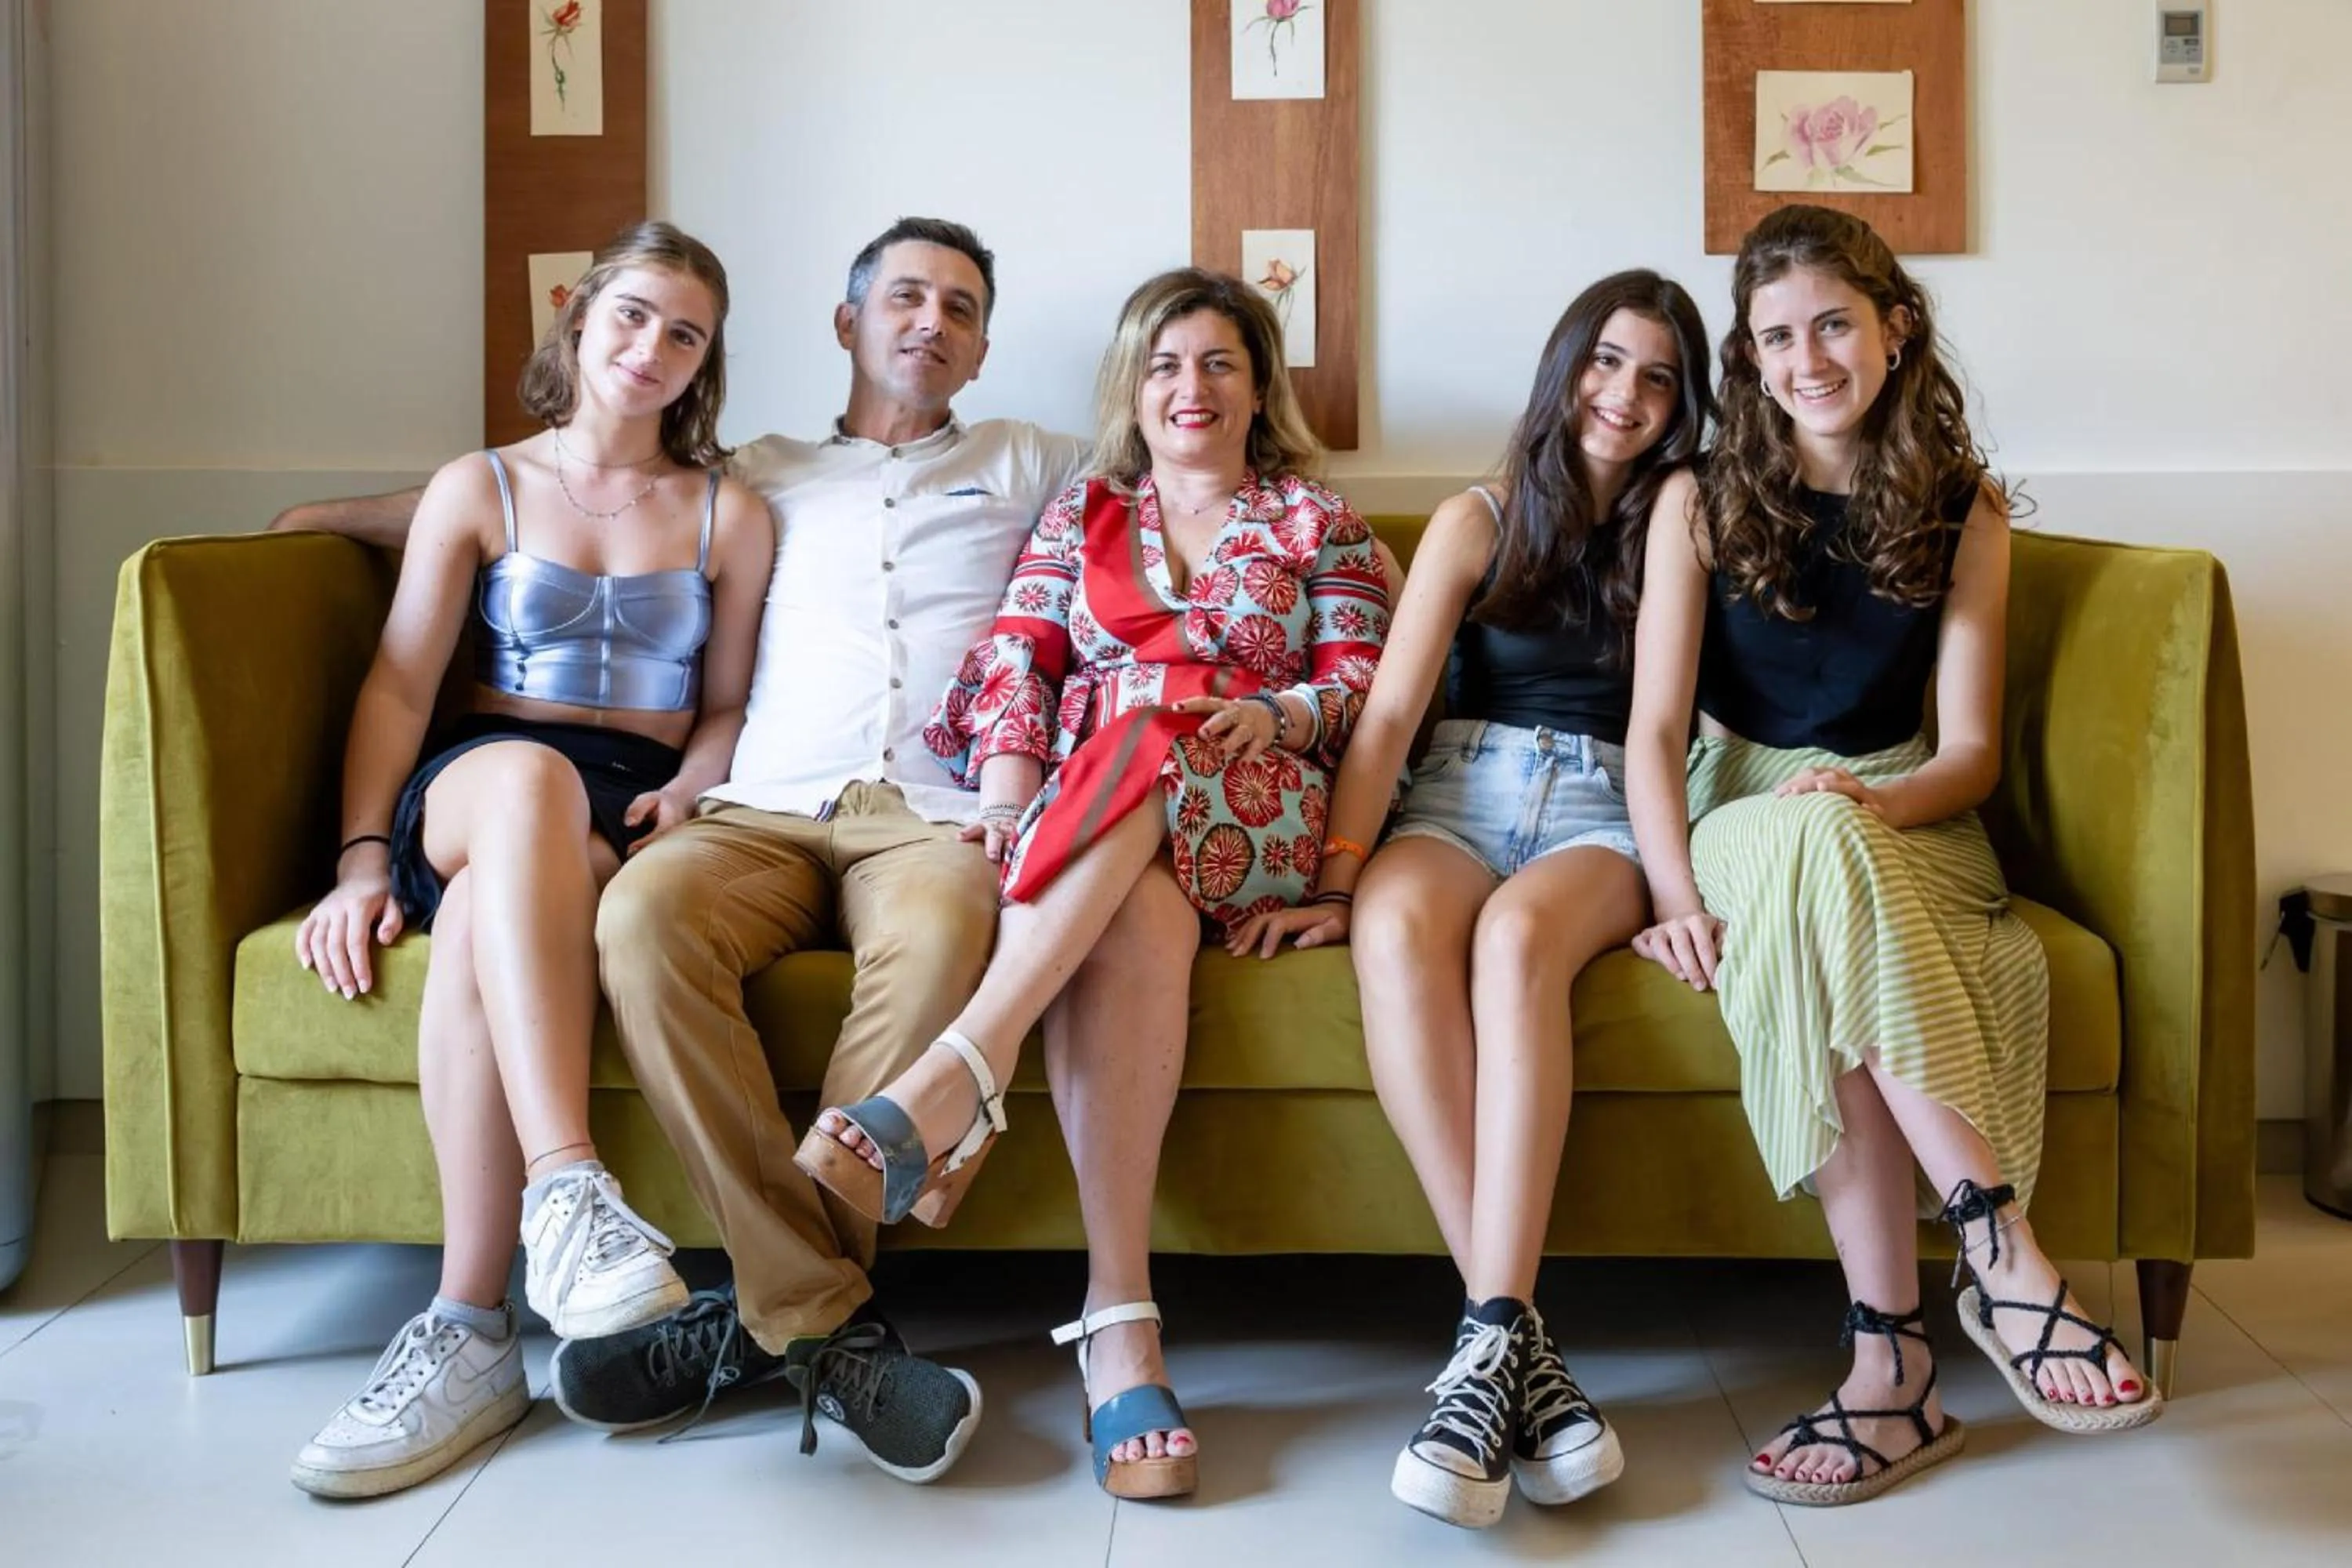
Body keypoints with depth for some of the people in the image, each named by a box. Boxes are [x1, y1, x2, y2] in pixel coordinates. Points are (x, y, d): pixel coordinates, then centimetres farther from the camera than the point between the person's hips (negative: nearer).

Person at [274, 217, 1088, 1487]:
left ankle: (769, 1311, -29)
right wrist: (329, 513, 32)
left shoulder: (1025, 466, 28)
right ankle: (824, 1316, -31)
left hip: (932, 818, -1)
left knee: (938, 933, -39)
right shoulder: (760, 477, 29)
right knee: (646, 914, -34)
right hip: (764, 813, 2)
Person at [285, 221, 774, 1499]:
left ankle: (470, 1335, -39)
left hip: (631, 817, 0)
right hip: (474, 790, 0)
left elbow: (728, 705, 15)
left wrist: (686, 795, -8)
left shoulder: (730, 516, 20)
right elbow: (397, 686, 8)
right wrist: (363, 858, -6)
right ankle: (566, 1185, -53)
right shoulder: (479, 488, 18)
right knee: (526, 774, -41)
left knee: (481, 919, -37)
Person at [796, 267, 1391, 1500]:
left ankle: (951, 1085, -49)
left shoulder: (1317, 521, 22)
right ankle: (1118, 1322, -45)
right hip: (1080, 825, 1)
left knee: (1139, 718, -37)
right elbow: (1016, 657, 11)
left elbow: (1362, 679, 10)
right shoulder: (1080, 513, 26)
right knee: (1138, 916, -37)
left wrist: (1275, 716, -13)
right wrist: (1009, 784, -10)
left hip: (1250, 821, -1)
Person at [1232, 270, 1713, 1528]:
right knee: (1395, 930, -35)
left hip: (1600, 817, -1)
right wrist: (1335, 878, -10)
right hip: (1458, 798, 1)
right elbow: (1390, 709, 1)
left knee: (1519, 933, -37)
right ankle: (1517, 1336, -38)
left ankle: (1490, 1340, -41)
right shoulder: (1478, 522, 14)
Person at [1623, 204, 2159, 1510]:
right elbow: (1654, 731, -5)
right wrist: (1677, 896, -22)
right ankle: (2002, 1251, -39)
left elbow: (1969, 750, 1)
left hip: (1901, 818, 1)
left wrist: (1871, 800, -22)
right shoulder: (1702, 502, 4)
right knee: (1815, 848, -39)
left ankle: (1892, 1359, -39)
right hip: (1740, 814, 0)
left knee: (1821, 844, -38)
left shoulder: (1962, 511, 8)